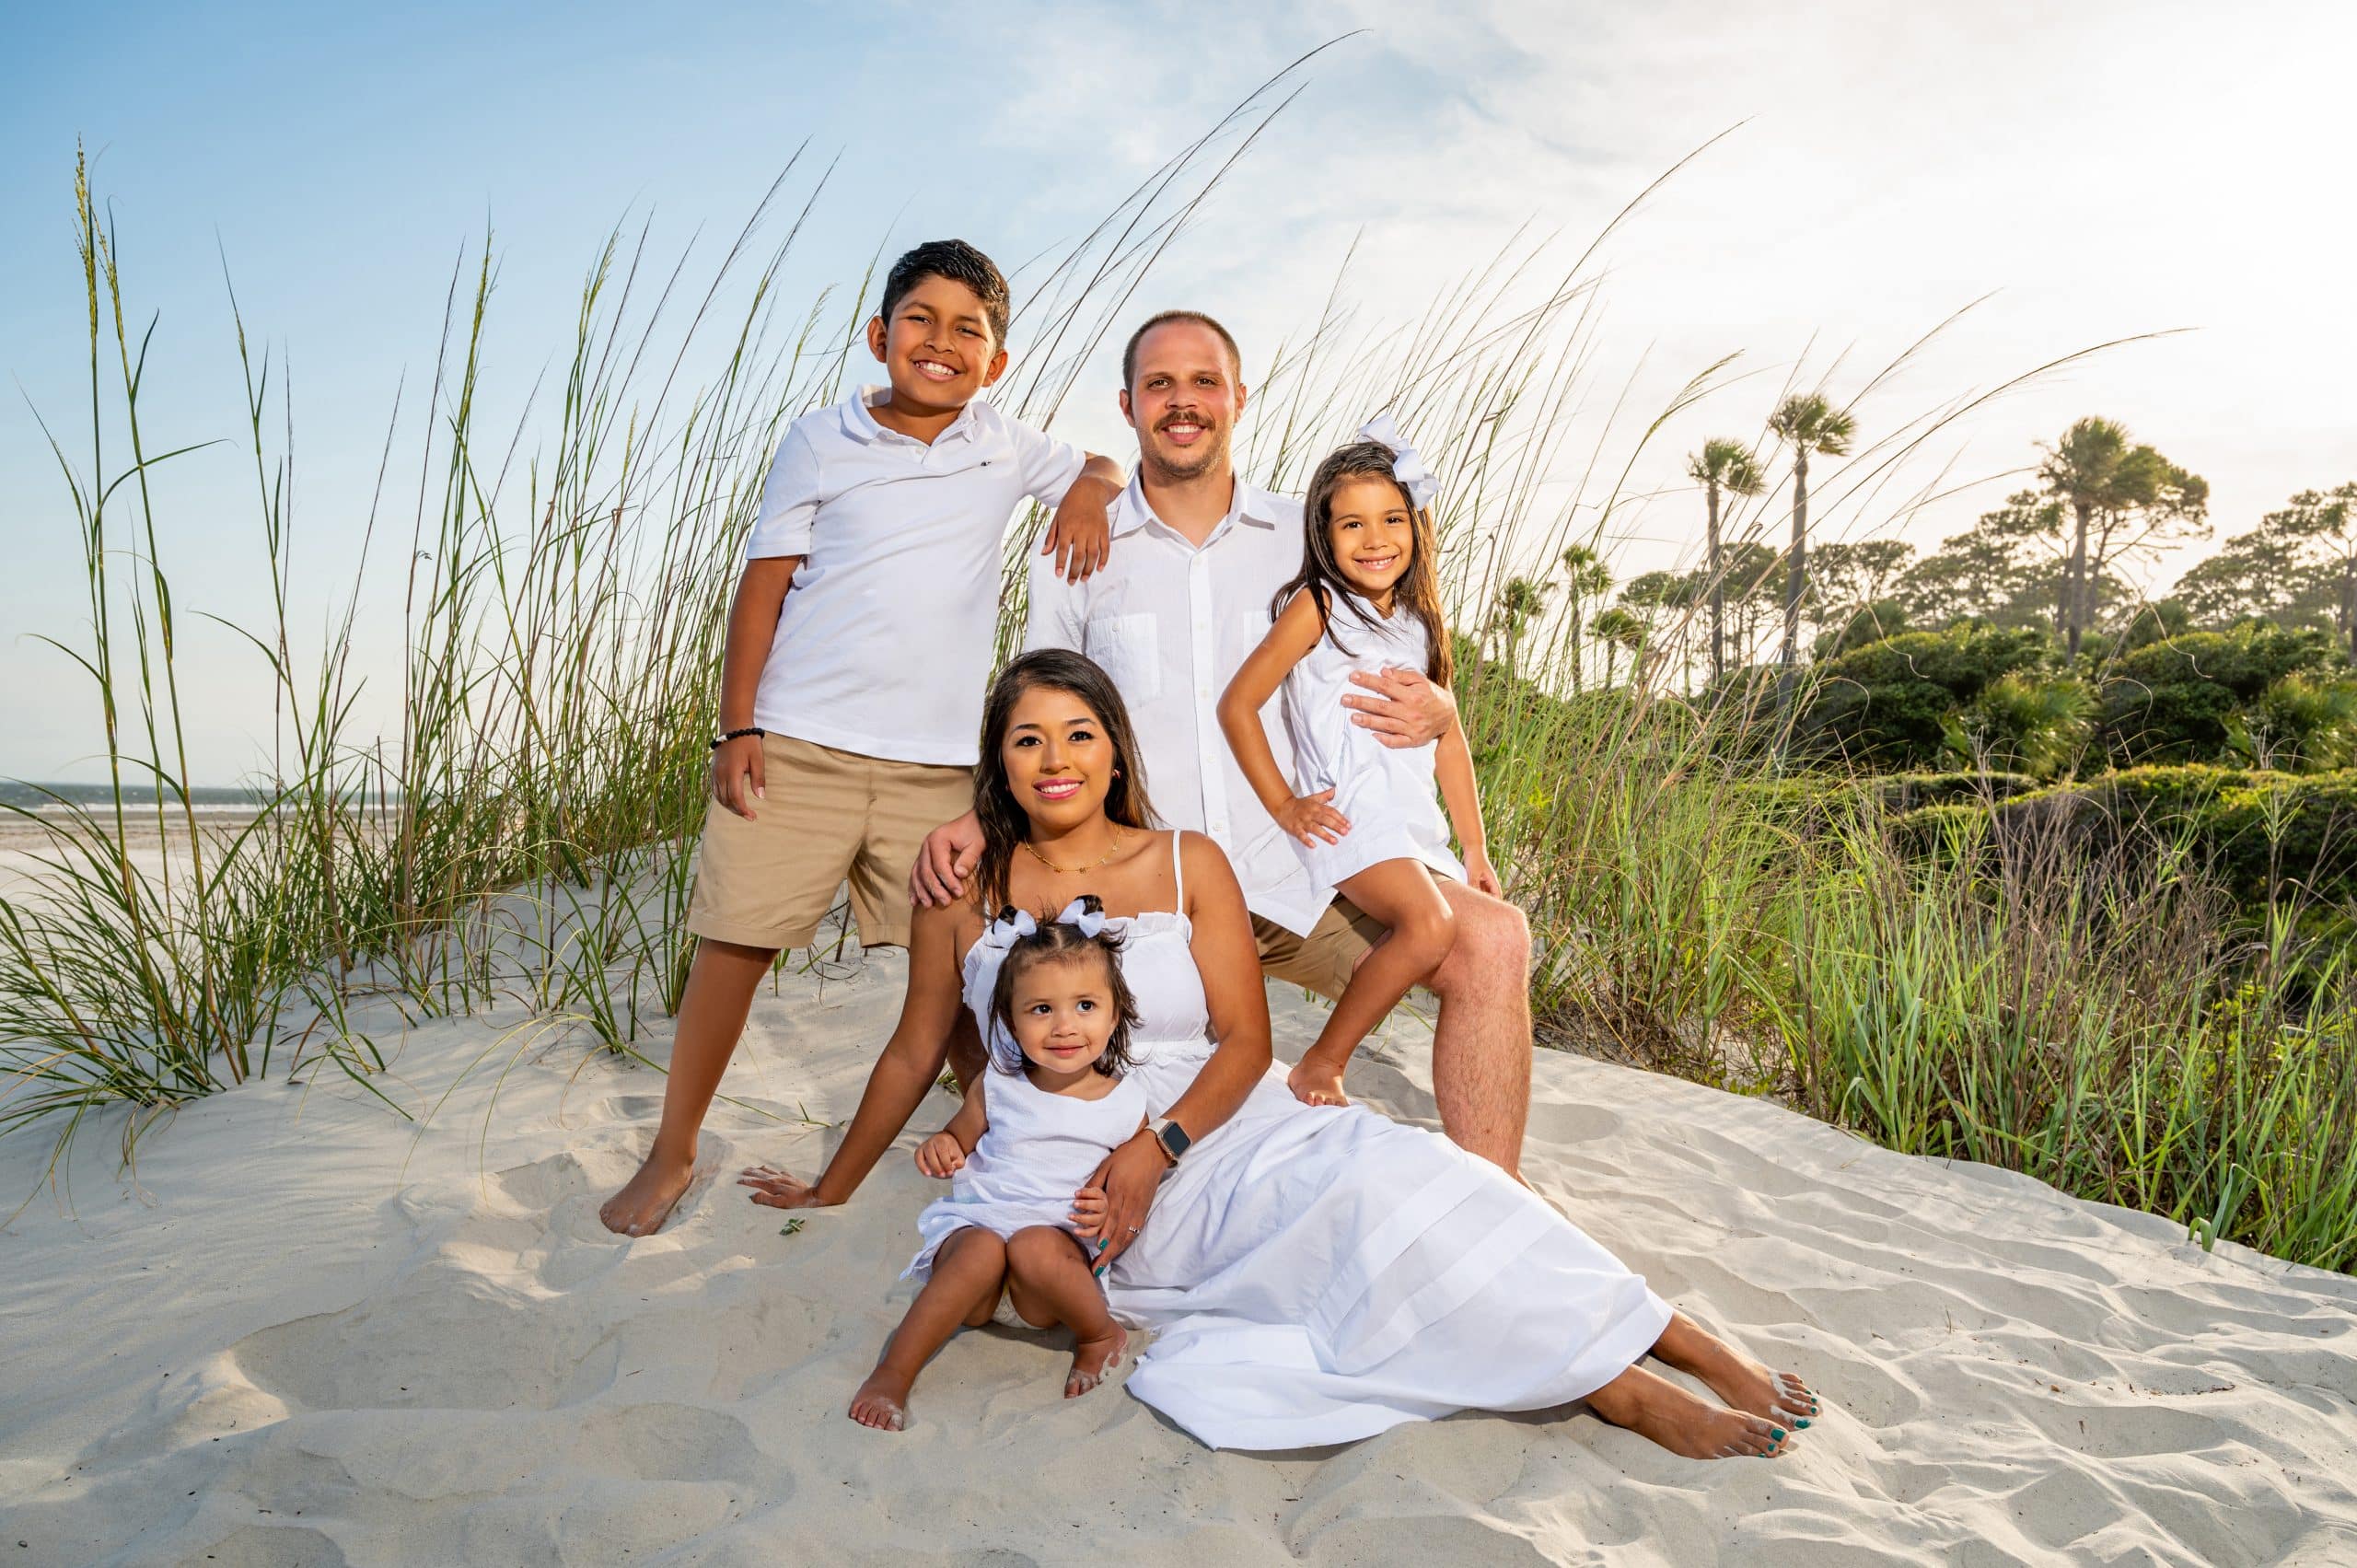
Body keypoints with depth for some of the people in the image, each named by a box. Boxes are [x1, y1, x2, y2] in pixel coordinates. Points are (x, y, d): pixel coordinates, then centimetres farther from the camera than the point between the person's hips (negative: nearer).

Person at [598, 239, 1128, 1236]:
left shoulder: (1006, 449, 10)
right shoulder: (819, 443, 5)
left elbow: (1099, 470, 25)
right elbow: (764, 585, 4)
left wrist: (1088, 493, -1)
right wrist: (735, 727, -3)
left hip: (937, 761, 1)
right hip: (797, 744, -1)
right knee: (734, 947, 3)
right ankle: (672, 1155, 20)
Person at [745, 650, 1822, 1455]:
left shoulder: (1187, 865, 3)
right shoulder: (965, 890, 2)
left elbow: (1246, 1040, -1)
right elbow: (914, 1055, 13)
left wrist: (1157, 1147, -17)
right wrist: (830, 1189, 21)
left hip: (1222, 1133, 1)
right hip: (1082, 1189, -1)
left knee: (1380, 1175, -30)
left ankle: (1708, 1360, -23)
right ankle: (1615, 1388, -23)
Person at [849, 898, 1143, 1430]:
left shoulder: (1126, 1104, 1)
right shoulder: (996, 1087, 4)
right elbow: (958, 1140, 19)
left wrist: (1113, 1209, -13)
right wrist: (940, 1147, -5)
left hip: (1060, 1247, -1)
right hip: (975, 1222, 1)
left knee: (1035, 1247, -34)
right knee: (983, 1250, -33)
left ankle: (1100, 1333, -7)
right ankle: (892, 1373, -25)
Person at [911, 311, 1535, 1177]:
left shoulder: (1311, 539, 10)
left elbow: (1404, 693, 17)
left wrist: (1434, 712, -8)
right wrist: (978, 820, -7)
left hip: (1299, 874, 1)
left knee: (1492, 939, -23)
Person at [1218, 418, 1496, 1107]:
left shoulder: (1420, 622, 15)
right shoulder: (1316, 606, -4)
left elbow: (1447, 739, 18)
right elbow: (1238, 702, -8)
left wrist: (1475, 849, 15)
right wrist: (1283, 804, -10)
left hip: (1416, 823, 8)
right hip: (1347, 817, -8)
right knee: (1429, 925, -29)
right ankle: (1320, 1067, -14)